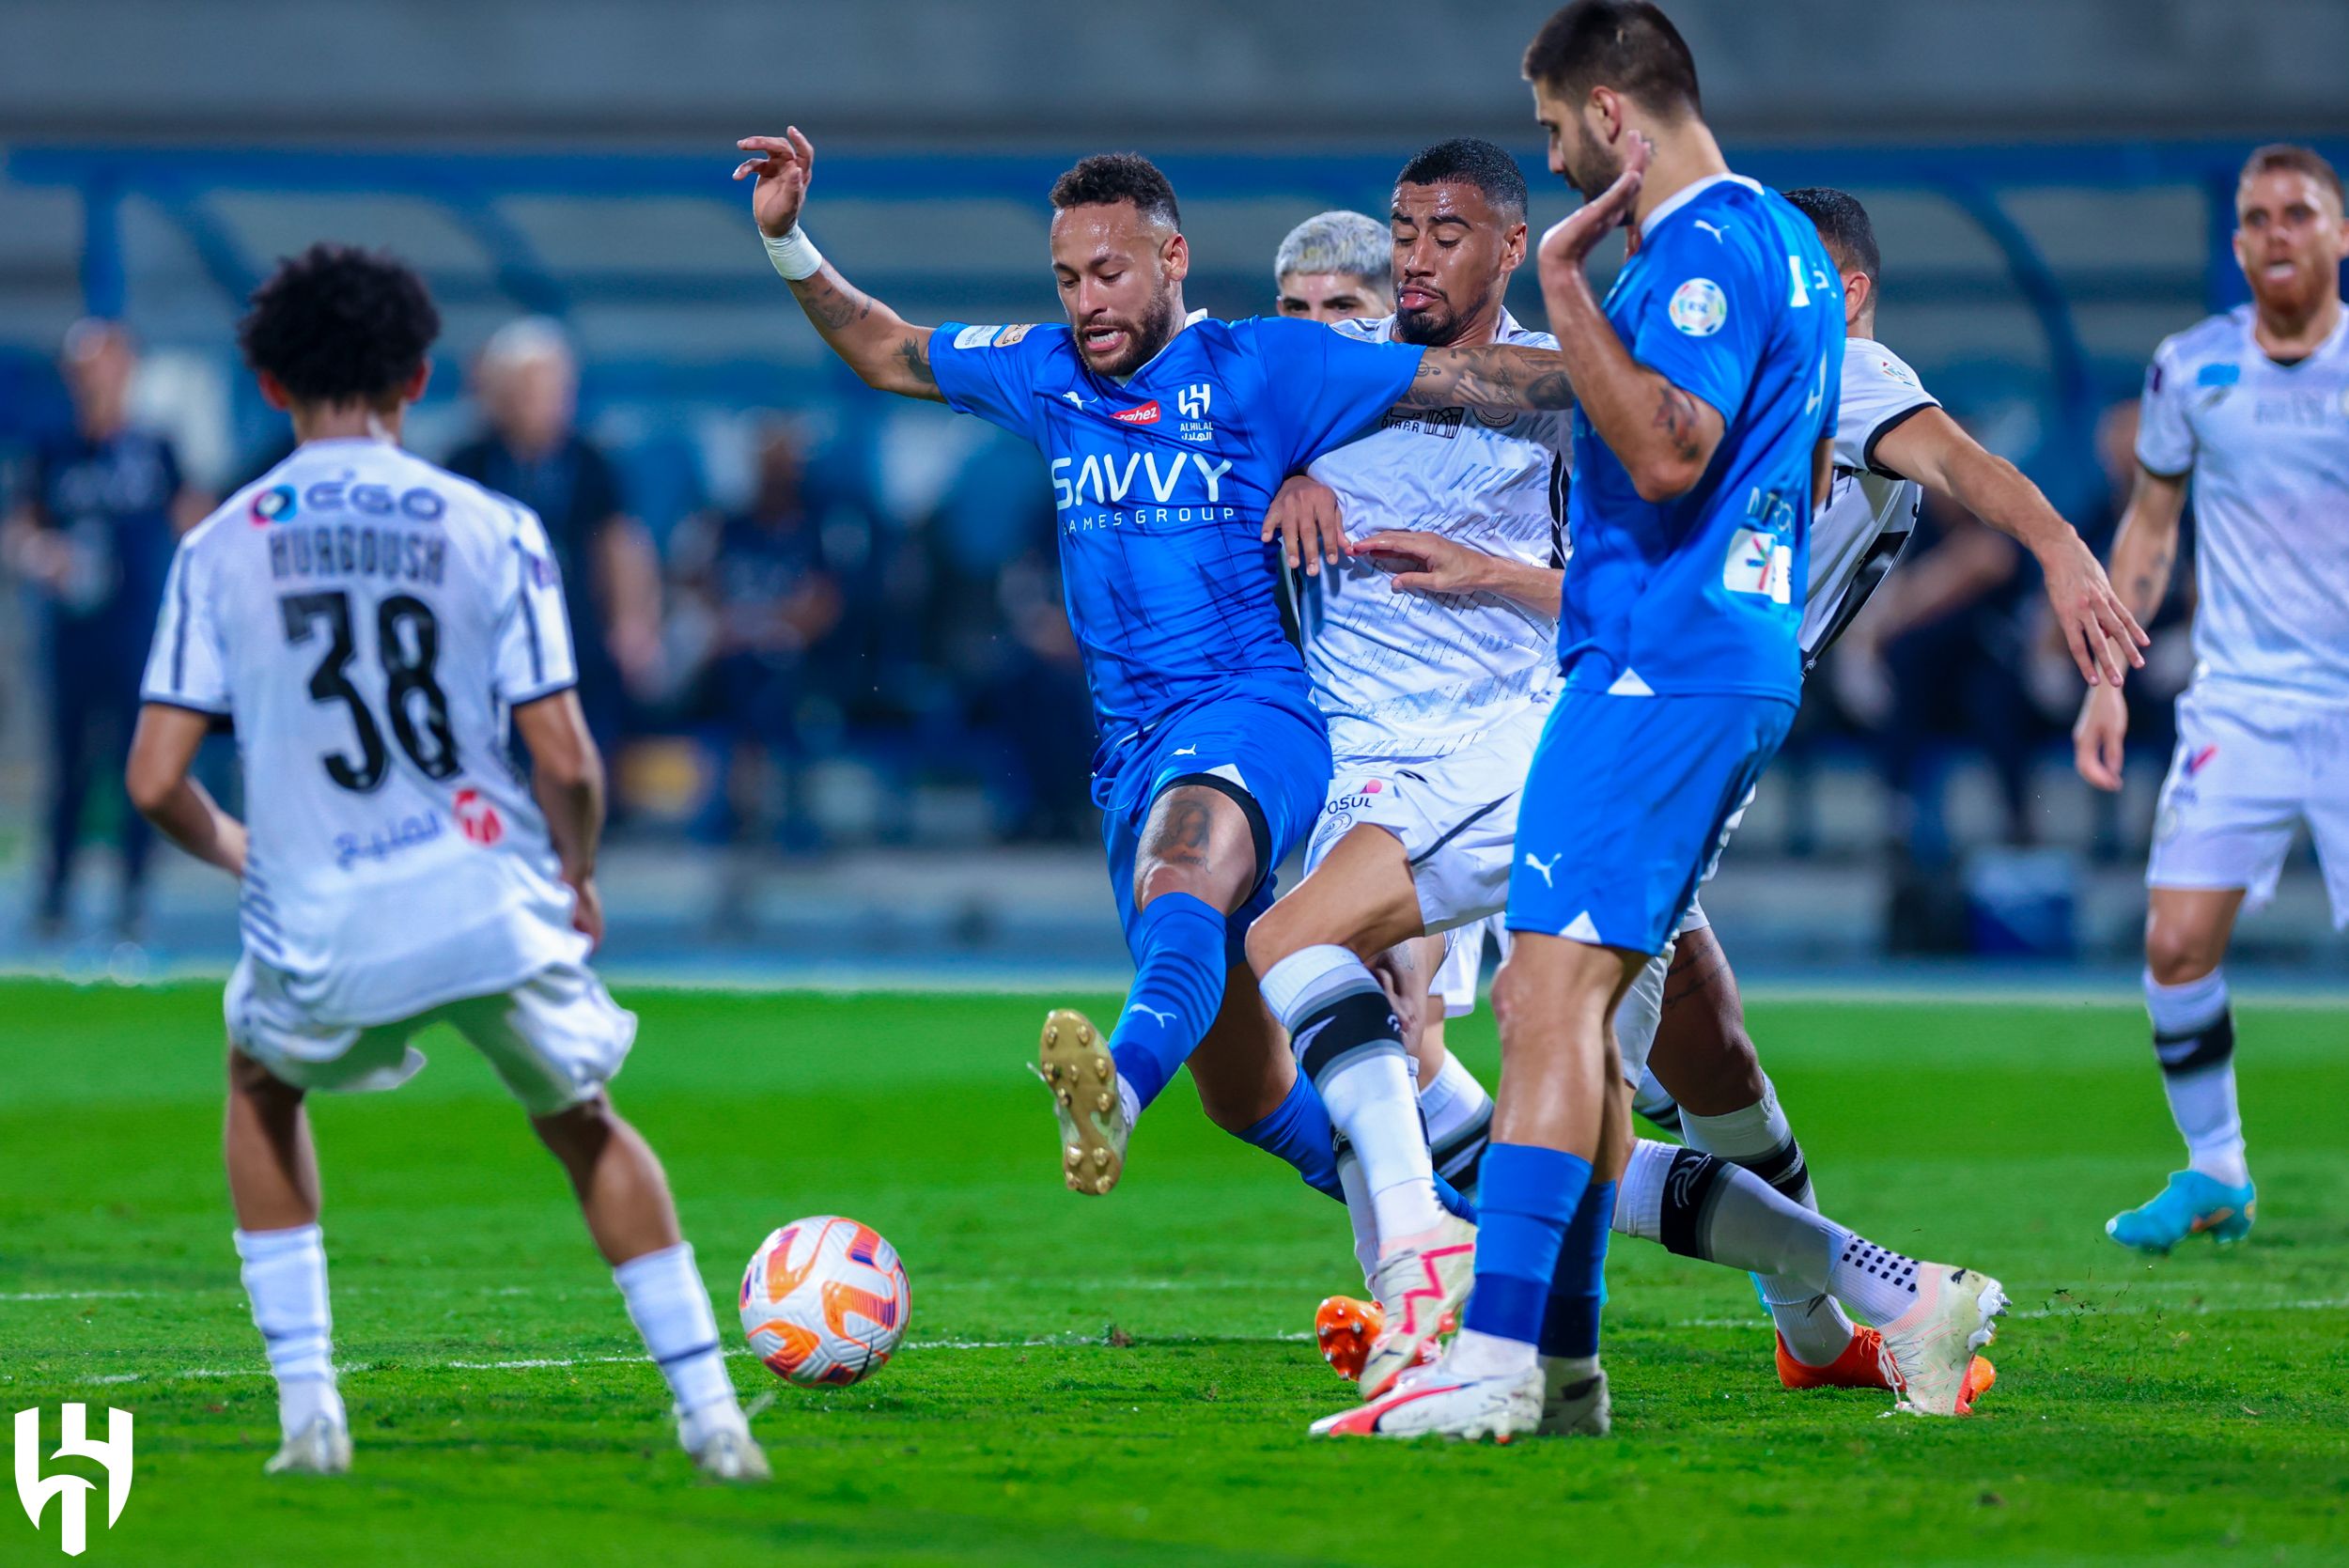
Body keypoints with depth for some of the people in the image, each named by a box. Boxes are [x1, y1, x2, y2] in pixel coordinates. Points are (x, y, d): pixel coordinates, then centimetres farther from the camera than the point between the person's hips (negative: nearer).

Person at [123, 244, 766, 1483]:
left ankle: (307, 1407, 22)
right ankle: (709, 1415, 18)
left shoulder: (219, 549, 1)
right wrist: (580, 878, 15)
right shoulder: (491, 530, -1)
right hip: (492, 907, 0)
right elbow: (563, 759, -5)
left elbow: (155, 780, -2)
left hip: (319, 934, 0)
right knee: (583, 1125, 26)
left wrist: (228, 847, 21)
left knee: (262, 1081, 32)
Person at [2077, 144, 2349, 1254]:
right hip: (2237, 698, 2)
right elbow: (2150, 521, 15)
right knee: (2177, 943, -9)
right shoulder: (2189, 369, 4)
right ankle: (2214, 1173, 9)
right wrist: (2107, 681, 11)